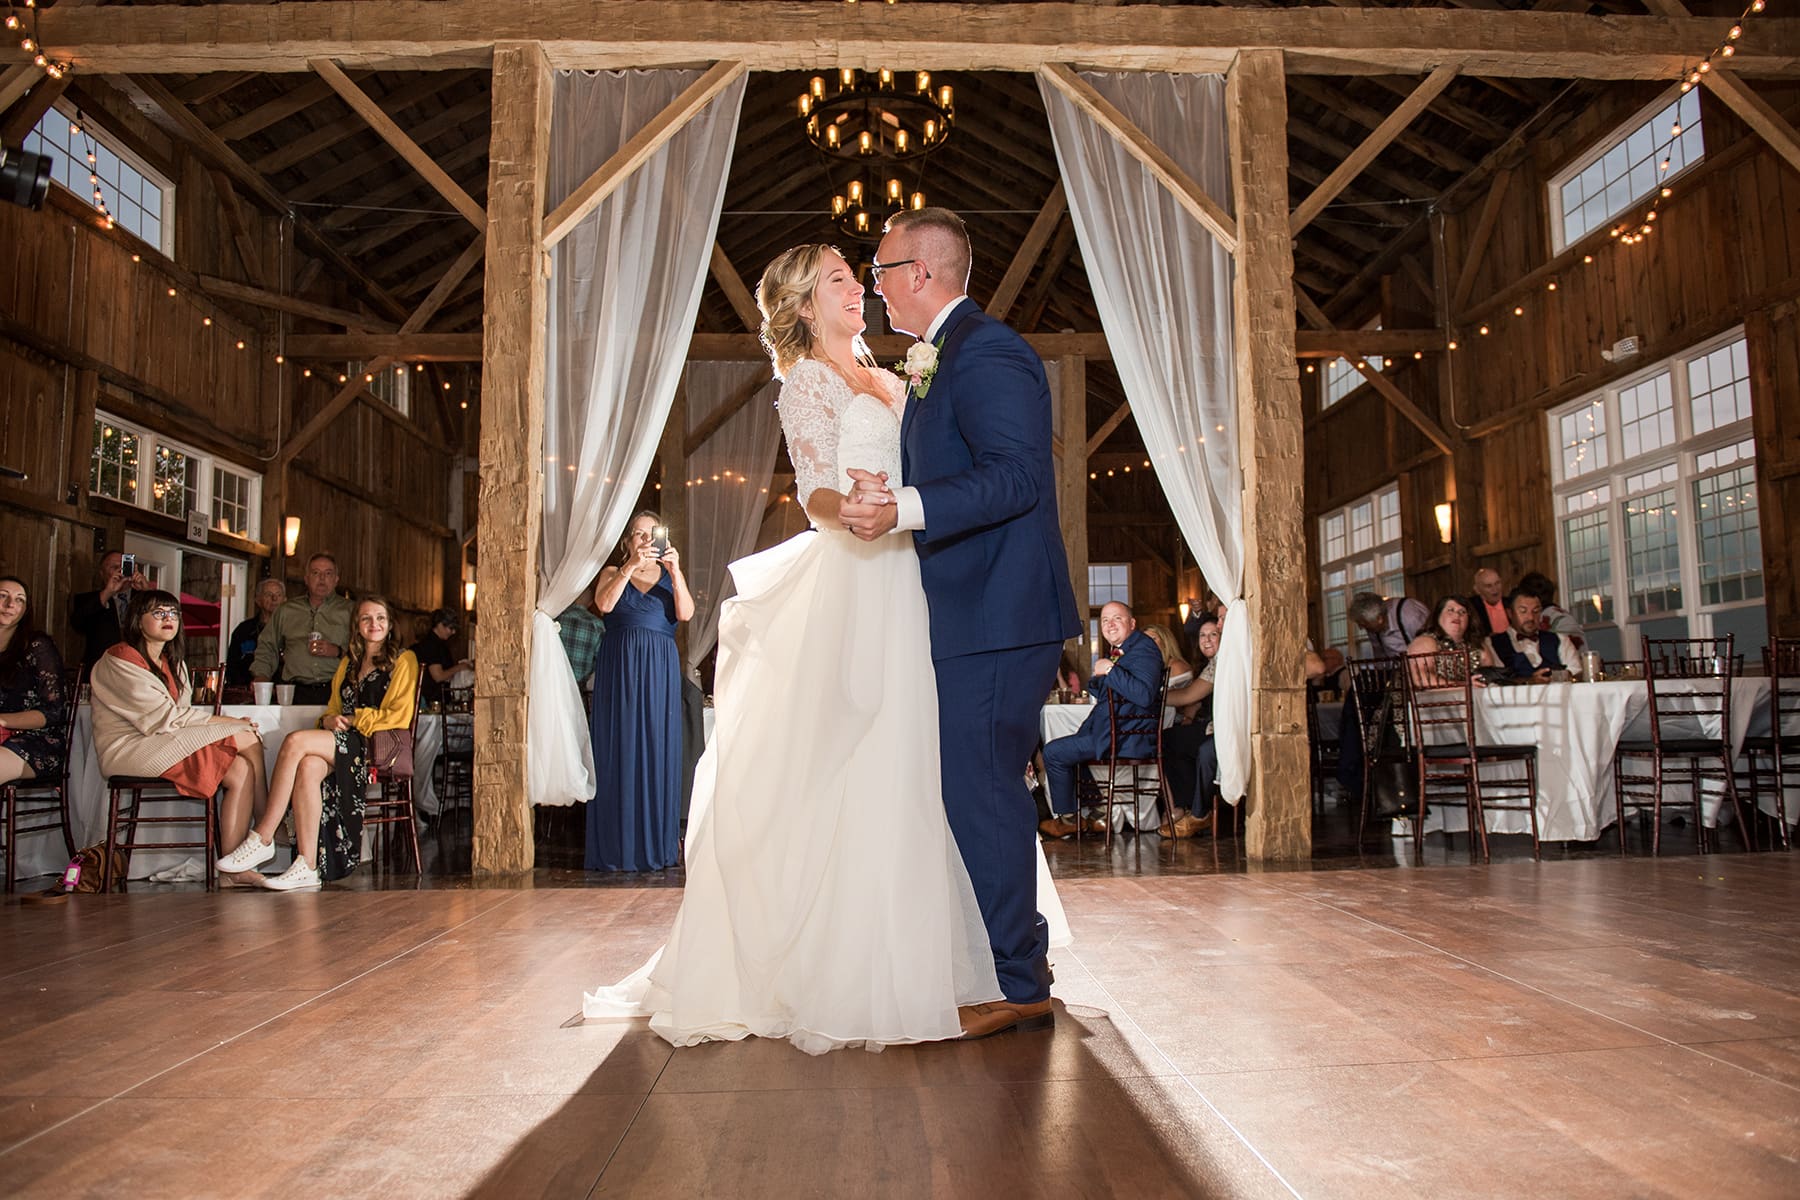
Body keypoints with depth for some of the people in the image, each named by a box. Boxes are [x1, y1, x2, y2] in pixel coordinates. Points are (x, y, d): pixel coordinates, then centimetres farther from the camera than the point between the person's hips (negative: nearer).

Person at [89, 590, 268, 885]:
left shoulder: (173, 662, 20)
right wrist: (229, 723, -14)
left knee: (241, 771, -17)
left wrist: (231, 724, -11)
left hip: (163, 742, 8)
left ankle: (233, 867, -18)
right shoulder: (120, 660, -8)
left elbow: (182, 714, 9)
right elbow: (165, 717, -15)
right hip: (130, 749, -8)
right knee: (247, 740, -20)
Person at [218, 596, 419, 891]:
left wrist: (353, 721, -8)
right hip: (344, 743, 6)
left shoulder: (403, 661, 8)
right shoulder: (348, 664, 28)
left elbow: (399, 716, -2)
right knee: (308, 768, -31)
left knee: (295, 741, -27)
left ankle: (262, 838, -23)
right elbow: (334, 710, 25)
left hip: (381, 746, -6)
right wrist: (329, 720, 2)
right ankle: (307, 868, -35)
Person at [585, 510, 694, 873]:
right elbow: (604, 604, -9)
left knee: (659, 748, 0)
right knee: (619, 749, -3)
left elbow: (686, 613, -4)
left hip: (660, 669, 1)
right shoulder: (613, 573, 12)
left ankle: (659, 841, 5)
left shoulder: (670, 576, 14)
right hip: (619, 667, -1)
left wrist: (675, 571, -14)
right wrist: (631, 566, -17)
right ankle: (619, 844, 0)